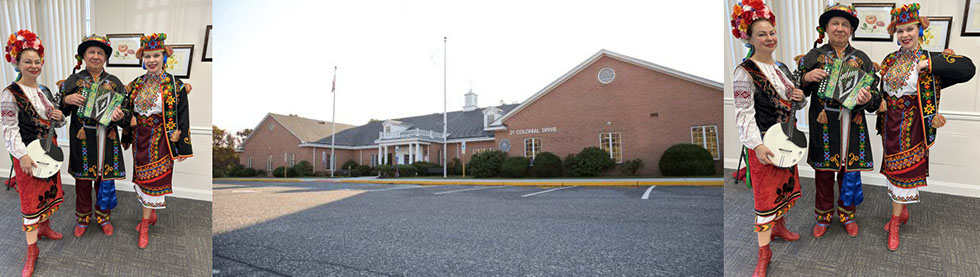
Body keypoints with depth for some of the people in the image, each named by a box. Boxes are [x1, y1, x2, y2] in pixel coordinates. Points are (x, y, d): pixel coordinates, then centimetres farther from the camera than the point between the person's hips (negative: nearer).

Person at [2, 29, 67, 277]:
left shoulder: (45, 91, 8)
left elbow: (55, 123, 17)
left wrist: (58, 117, -6)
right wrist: (22, 155, -26)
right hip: (28, 153, -6)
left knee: (49, 189, 18)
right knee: (31, 198, -2)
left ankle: (44, 227, 40)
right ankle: (32, 251, 6)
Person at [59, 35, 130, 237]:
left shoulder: (114, 82, 5)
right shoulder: (73, 81, 4)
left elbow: (126, 112, 3)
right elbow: (59, 110, 6)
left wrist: (120, 116, -20)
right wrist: (67, 100, -15)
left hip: (107, 140, 0)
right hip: (82, 139, 0)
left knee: (105, 179, 8)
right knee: (82, 179, 9)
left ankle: (103, 216, 25)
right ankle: (83, 217, 26)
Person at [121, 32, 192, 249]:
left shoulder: (174, 85, -10)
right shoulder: (137, 84, 6)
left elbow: (181, 117, -10)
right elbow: (130, 112, 15)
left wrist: (181, 148, -11)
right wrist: (127, 138, 16)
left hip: (160, 141, -5)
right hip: (140, 138, 5)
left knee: (151, 180, -1)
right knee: (144, 178, 14)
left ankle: (144, 226, 8)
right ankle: (151, 215, 31)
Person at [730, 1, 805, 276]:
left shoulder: (781, 68, 11)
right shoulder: (745, 72, -14)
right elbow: (744, 113, -19)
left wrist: (799, 97, -1)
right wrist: (756, 145, -26)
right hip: (763, 144, -8)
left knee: (786, 184, 20)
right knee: (766, 194, -5)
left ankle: (779, 226, 44)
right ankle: (764, 253, 4)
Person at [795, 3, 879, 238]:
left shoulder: (862, 59, 8)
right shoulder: (814, 56, 4)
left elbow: (875, 93, 6)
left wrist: (868, 99, -17)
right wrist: (807, 78, -16)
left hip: (852, 126, 2)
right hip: (823, 126, -1)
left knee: (850, 171, 10)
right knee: (823, 171, 7)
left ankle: (847, 214, 29)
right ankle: (823, 215, 24)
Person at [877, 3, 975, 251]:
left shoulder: (930, 60, -7)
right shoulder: (890, 60, 7)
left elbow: (968, 68, -22)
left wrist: (928, 63, -24)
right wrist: (880, 105, 3)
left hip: (911, 126, -5)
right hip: (891, 124, 5)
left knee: (902, 171, -1)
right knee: (895, 169, 13)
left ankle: (895, 223, 9)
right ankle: (902, 212, 30)